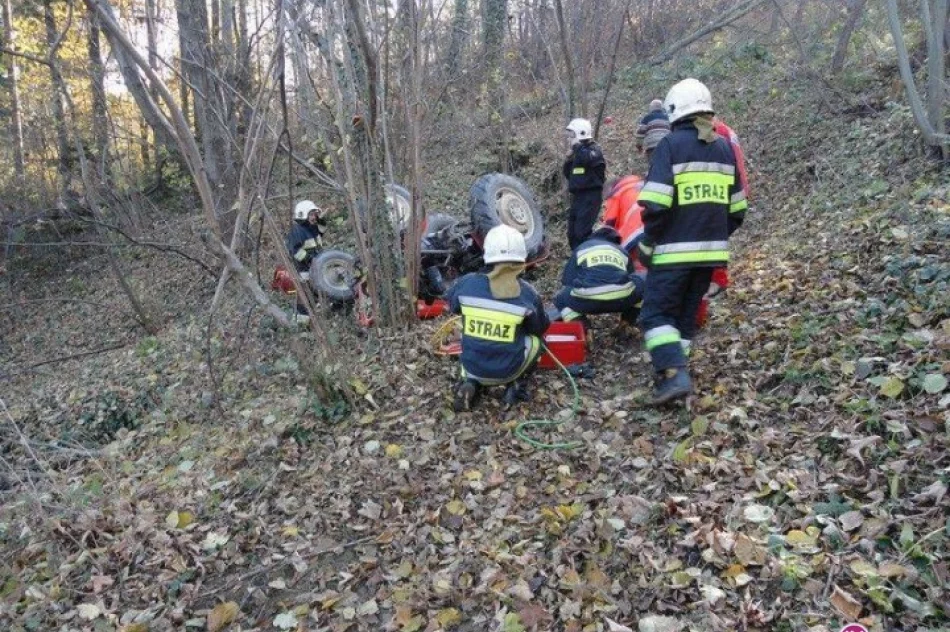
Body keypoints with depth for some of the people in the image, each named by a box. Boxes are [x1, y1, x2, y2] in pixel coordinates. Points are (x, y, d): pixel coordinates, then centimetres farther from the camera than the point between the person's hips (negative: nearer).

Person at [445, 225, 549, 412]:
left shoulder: (467, 283, -11)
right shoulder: (527, 293, -13)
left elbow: (452, 306, 10)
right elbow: (540, 329, 4)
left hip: (472, 368, 1)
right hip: (508, 370, -1)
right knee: (534, 340, 24)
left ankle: (471, 384, 9)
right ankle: (514, 385, 8)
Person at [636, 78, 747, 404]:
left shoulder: (671, 144, -7)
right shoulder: (725, 148, 12)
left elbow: (656, 204, -17)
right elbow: (736, 208, 15)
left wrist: (647, 245, -6)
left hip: (676, 250, -6)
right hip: (711, 249, 6)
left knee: (656, 312, 0)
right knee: (686, 313, 16)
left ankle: (674, 375, -13)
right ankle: (672, 370, 21)